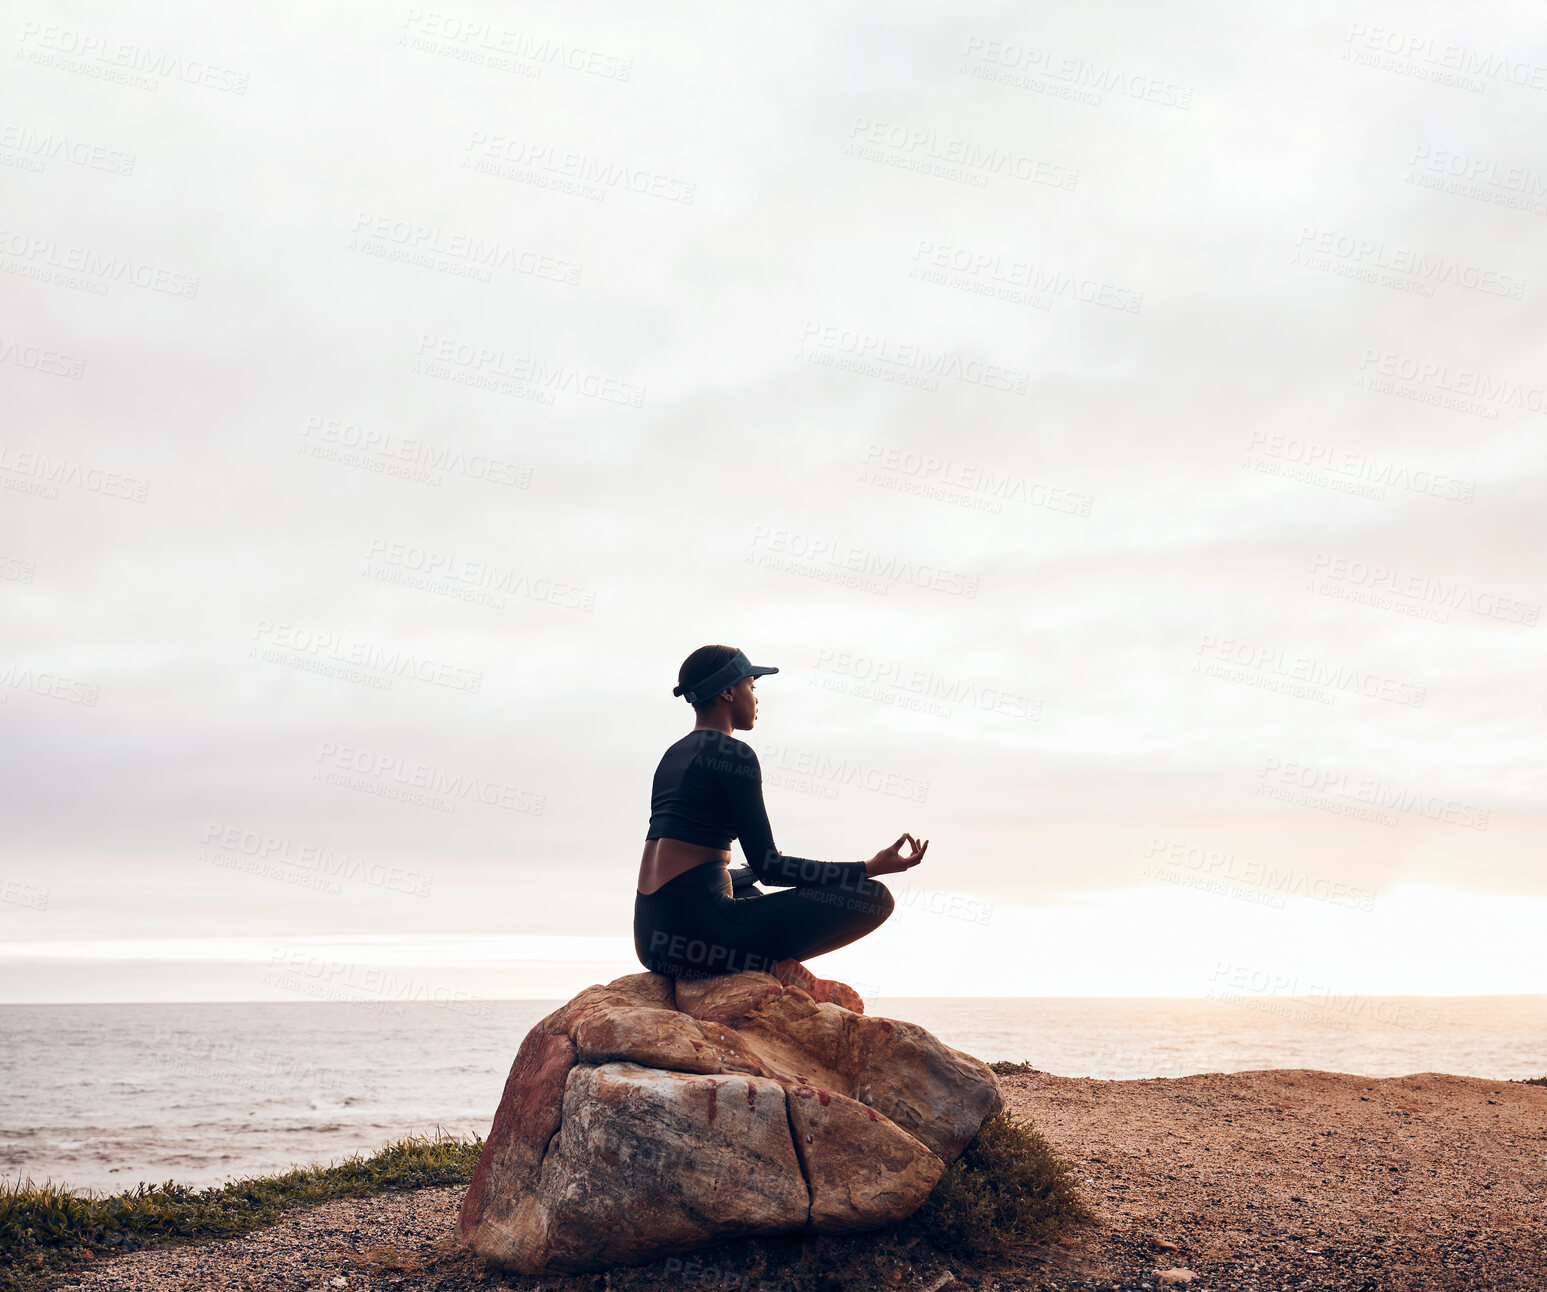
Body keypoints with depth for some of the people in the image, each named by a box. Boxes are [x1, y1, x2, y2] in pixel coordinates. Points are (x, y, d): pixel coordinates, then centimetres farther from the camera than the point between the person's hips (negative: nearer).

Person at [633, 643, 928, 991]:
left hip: (651, 939, 9)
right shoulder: (733, 754, -6)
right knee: (873, 898, -7)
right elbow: (767, 866, -8)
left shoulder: (673, 755, 20)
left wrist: (766, 865, 45)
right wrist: (871, 868, -4)